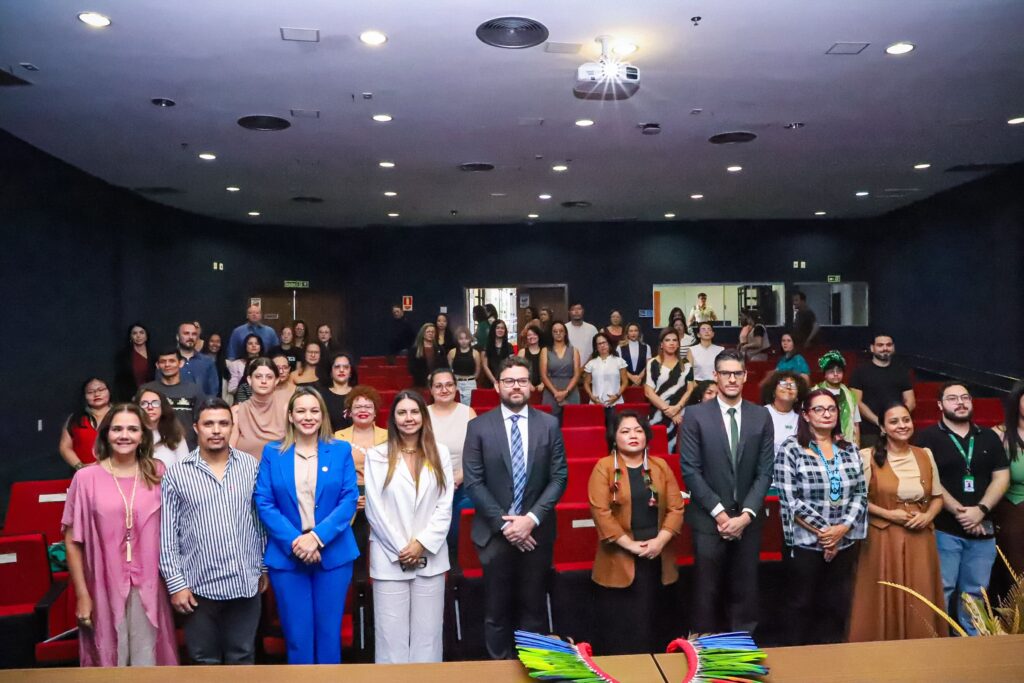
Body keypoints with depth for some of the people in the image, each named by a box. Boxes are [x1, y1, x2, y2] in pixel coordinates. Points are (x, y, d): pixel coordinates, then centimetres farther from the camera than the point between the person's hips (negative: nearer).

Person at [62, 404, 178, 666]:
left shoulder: (158, 473, 0)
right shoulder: (86, 478, -6)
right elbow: (72, 541, -1)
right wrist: (82, 594, -2)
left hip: (148, 585, 1)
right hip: (104, 586, -1)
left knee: (147, 660, 11)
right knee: (110, 659, 13)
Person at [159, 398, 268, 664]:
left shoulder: (251, 465, 2)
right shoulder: (176, 475, -4)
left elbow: (261, 520, 7)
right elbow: (167, 535, -2)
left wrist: (264, 567, 8)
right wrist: (176, 583, -6)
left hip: (246, 583, 1)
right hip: (200, 586, -1)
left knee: (242, 657, 14)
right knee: (205, 660, 14)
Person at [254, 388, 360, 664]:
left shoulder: (341, 450, 2)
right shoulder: (272, 453, 2)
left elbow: (349, 499, -4)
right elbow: (263, 503, -4)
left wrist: (317, 536, -16)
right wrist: (294, 541, -15)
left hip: (333, 554, 0)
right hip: (286, 556, 0)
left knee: (329, 634, 9)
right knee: (297, 636, 8)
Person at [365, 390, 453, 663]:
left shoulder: (440, 453, 5)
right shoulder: (377, 456, 0)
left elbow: (445, 505, 2)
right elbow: (375, 510, -3)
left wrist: (422, 543, -8)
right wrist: (400, 548, -8)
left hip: (430, 557, 2)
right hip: (389, 559, -1)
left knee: (428, 633, 7)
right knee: (391, 634, 3)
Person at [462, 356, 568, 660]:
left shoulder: (549, 424, 2)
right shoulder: (479, 427, -2)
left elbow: (559, 477, -1)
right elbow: (473, 482, -6)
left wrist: (532, 518, -12)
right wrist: (504, 523, -12)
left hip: (537, 531, 1)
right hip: (495, 532, -1)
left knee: (534, 608, 12)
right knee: (497, 610, 10)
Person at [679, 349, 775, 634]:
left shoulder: (761, 416, 4)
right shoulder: (696, 415, -4)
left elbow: (765, 471, 2)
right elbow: (690, 470, -7)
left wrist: (746, 514, -8)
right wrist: (719, 512, -11)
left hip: (748, 519, 2)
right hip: (709, 518, -2)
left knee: (745, 591, 9)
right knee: (707, 593, 5)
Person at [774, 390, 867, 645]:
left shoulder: (849, 448, 8)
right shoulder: (791, 449, -9)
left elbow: (860, 493, 4)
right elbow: (790, 500, -14)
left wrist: (842, 528, -10)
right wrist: (823, 530, -15)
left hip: (844, 543, 4)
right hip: (804, 543, -4)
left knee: (837, 606, 12)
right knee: (803, 605, 8)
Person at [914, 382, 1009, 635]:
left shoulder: (989, 437, 12)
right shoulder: (928, 437, -2)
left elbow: (1001, 478, 6)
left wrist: (980, 510, -9)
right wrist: (959, 511, -15)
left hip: (983, 529, 4)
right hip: (944, 529, -4)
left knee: (975, 593, 11)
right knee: (941, 590, -1)